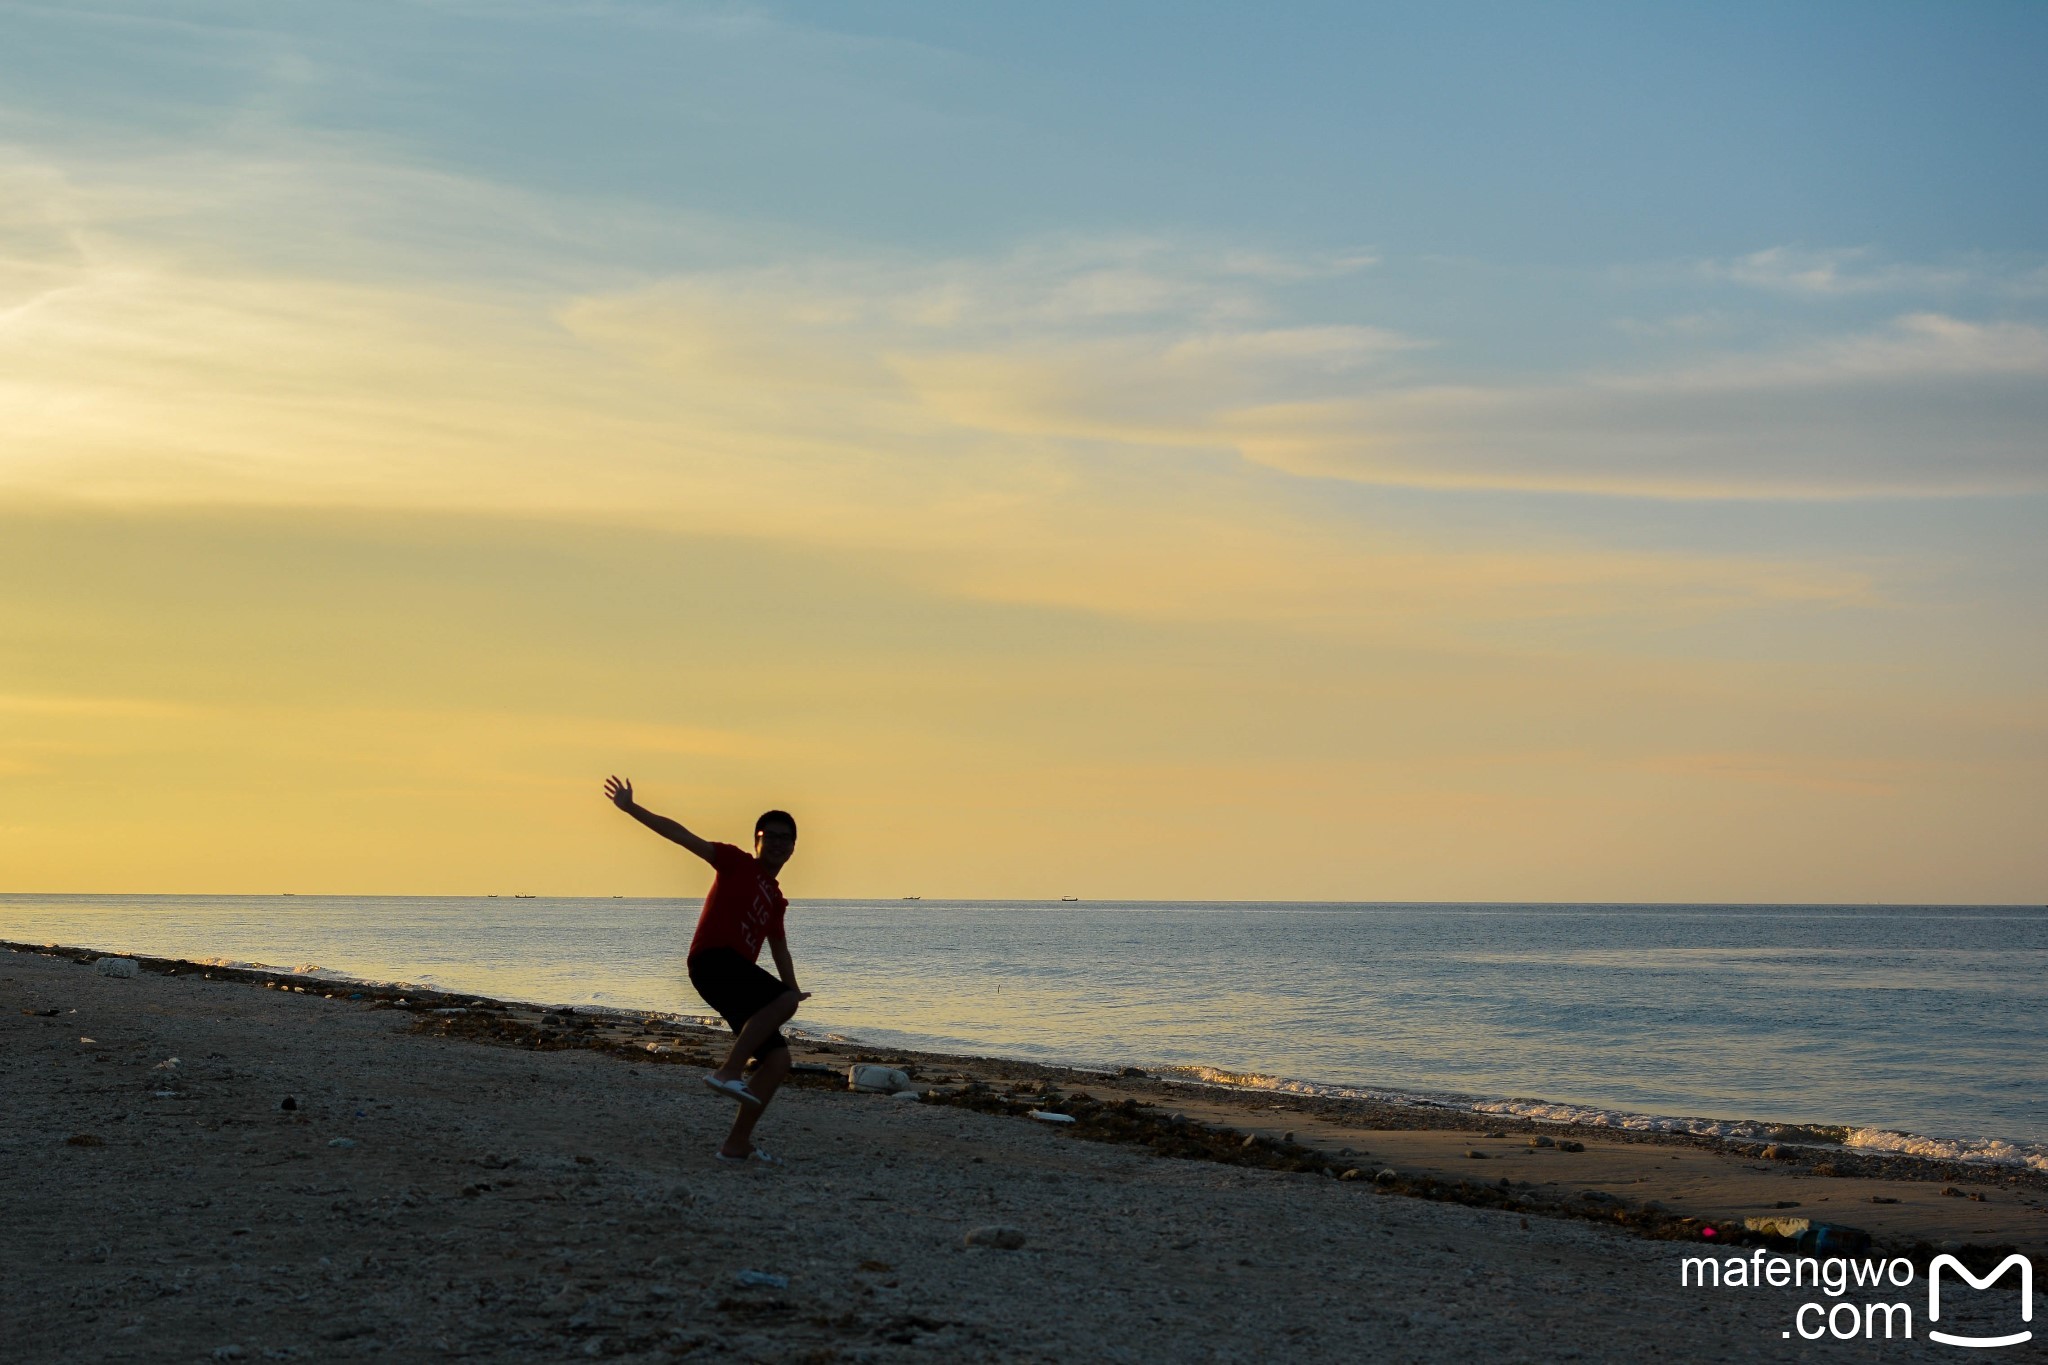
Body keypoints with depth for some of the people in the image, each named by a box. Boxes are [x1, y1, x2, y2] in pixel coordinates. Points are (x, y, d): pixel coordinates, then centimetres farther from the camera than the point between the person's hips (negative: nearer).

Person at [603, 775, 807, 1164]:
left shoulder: (775, 899, 24)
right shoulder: (735, 862, 5)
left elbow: (779, 948, 33)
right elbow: (682, 836, 1)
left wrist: (792, 988, 26)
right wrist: (631, 808, -3)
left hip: (738, 972, 8)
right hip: (712, 959, -8)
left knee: (777, 1058, 0)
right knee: (783, 999, -30)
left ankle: (737, 1143, 2)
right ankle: (728, 1071, -30)